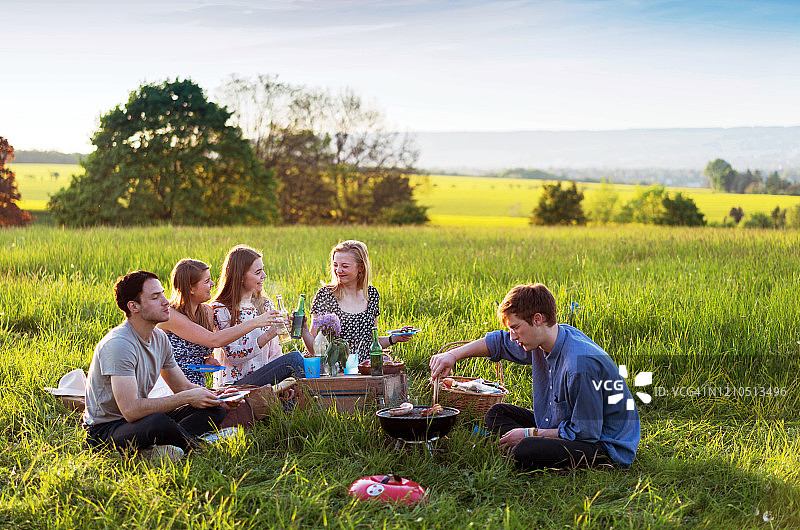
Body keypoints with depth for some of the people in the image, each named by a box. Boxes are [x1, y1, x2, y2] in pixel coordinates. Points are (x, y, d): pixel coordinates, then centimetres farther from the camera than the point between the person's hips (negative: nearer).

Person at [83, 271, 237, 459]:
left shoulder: (159, 337, 5)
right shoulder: (117, 344, -23)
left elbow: (183, 386, 14)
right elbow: (131, 410, -31)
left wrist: (218, 397, -7)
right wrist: (187, 398, -25)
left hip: (137, 418, 9)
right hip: (104, 430, -9)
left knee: (214, 409, -2)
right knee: (159, 422, -40)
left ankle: (158, 449, -20)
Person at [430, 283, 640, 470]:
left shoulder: (580, 364, -30)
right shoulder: (545, 341, -3)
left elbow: (585, 433, -25)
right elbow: (500, 342, 16)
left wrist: (529, 433, -17)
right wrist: (453, 355, 6)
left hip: (607, 447, -10)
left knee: (525, 452, -34)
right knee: (497, 413, 10)